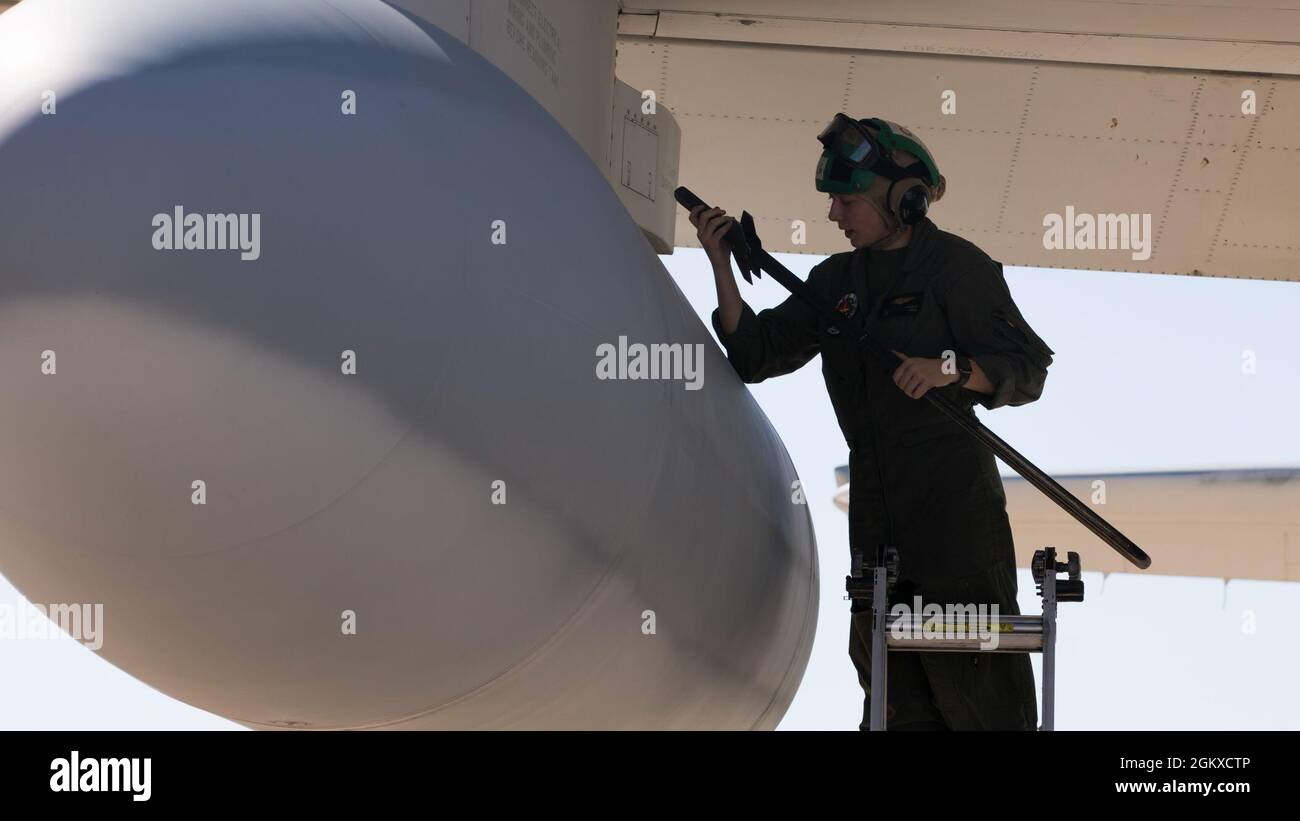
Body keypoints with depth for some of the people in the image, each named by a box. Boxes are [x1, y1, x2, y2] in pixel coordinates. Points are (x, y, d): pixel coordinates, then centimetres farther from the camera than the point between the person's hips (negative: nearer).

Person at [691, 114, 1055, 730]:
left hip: (954, 503, -7)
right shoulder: (837, 281, 14)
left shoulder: (956, 267, -4)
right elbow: (755, 354, 12)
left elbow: (1026, 372, -7)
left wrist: (950, 368, -23)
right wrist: (722, 266, 2)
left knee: (974, 678, -9)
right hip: (876, 512, 7)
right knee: (893, 686, 10)